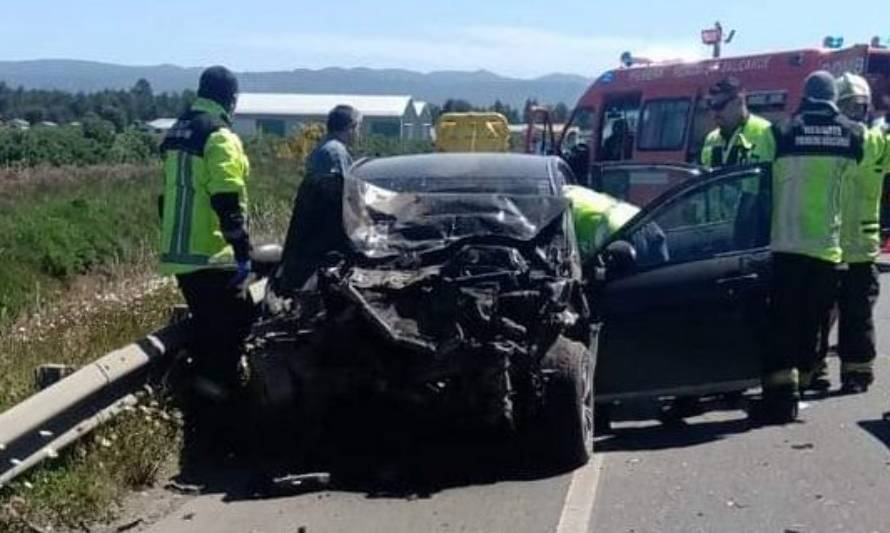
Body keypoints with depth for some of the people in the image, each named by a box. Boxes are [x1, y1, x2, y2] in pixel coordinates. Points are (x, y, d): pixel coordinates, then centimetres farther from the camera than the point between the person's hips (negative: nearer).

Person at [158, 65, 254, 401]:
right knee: (233, 322, 0)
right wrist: (243, 251, -17)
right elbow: (228, 202, -20)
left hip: (178, 254, 9)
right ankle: (219, 386, -4)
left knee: (205, 323, 17)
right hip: (211, 255, -9)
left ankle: (205, 381, 21)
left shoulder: (177, 134, 15)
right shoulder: (219, 137, -13)